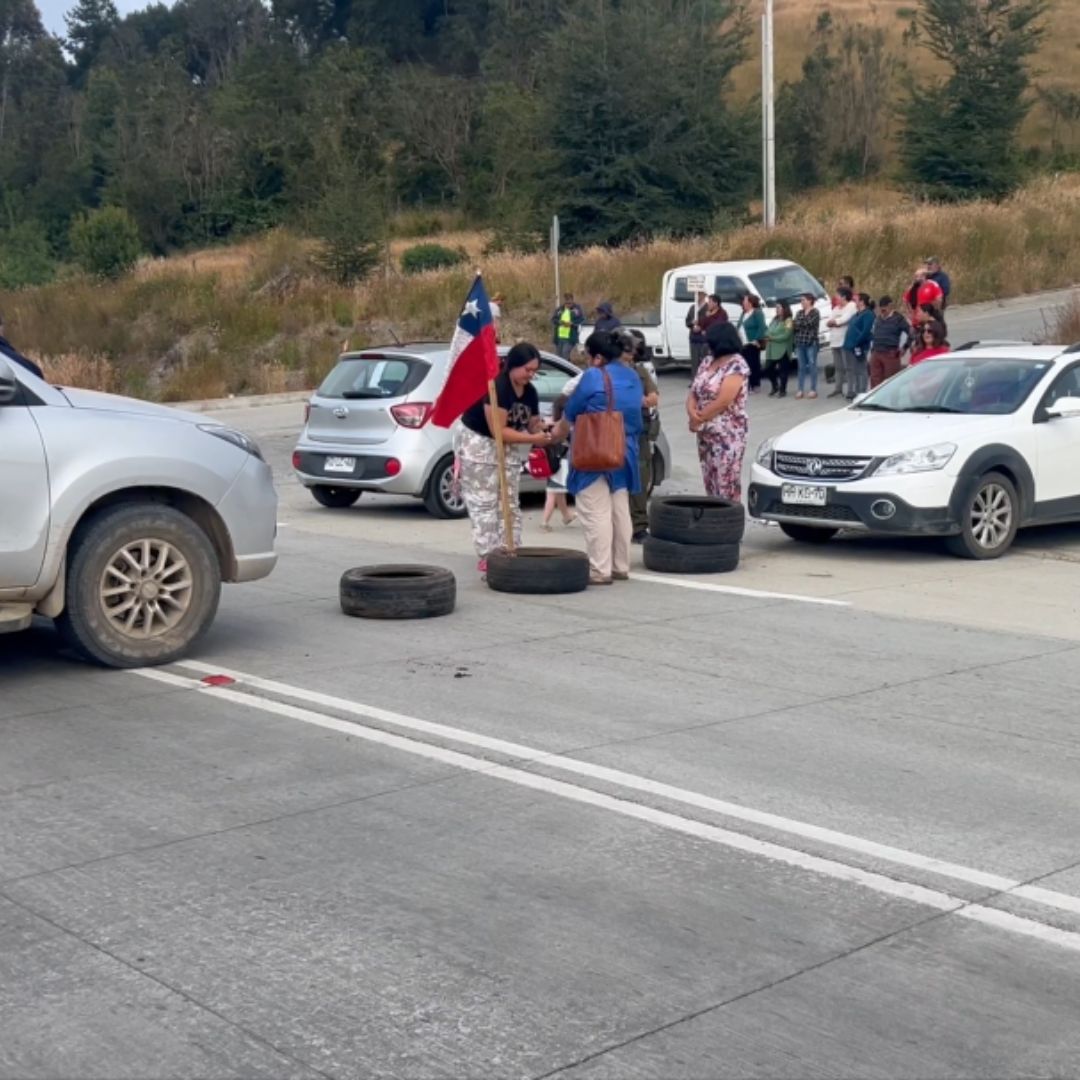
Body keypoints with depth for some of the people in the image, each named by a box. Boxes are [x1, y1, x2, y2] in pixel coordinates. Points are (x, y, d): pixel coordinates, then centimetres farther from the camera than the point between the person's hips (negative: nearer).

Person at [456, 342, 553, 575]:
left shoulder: (530, 392, -1)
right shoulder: (495, 387, -26)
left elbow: (532, 424, 2)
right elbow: (499, 430, -30)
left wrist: (543, 434, -22)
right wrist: (534, 439, -33)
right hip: (478, 444, -8)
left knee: (509, 503, 6)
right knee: (484, 503, -7)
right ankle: (487, 556, -6)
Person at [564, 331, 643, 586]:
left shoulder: (593, 377, -15)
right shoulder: (633, 378, 7)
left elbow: (571, 412, -6)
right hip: (624, 453, 7)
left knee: (596, 513, -4)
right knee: (620, 510, 14)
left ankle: (600, 570, -5)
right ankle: (621, 566, 21)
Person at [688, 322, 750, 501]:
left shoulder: (736, 365, -13)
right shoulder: (708, 361, 11)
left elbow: (723, 402, -20)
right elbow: (694, 392, 9)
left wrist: (698, 419, -11)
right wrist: (691, 411, -12)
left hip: (727, 435, -8)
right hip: (705, 433, 8)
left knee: (726, 485, -6)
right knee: (710, 483, 11)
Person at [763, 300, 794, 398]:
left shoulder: (788, 321, -7)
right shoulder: (775, 319, 17)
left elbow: (786, 336, -16)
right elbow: (768, 331, 15)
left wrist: (772, 338, -14)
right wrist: (768, 337, -7)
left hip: (783, 349, -7)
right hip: (771, 349, 7)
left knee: (782, 370, -2)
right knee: (768, 368, 6)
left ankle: (782, 390, 7)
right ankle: (775, 386, 26)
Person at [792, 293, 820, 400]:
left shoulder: (815, 312, -4)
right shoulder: (799, 313, 14)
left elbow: (809, 323, -15)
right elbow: (795, 326, 7)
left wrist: (799, 324, -1)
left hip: (811, 343, -6)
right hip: (800, 343, 6)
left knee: (812, 366, -2)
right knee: (801, 367, 7)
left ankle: (813, 390, 3)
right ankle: (801, 390, 10)